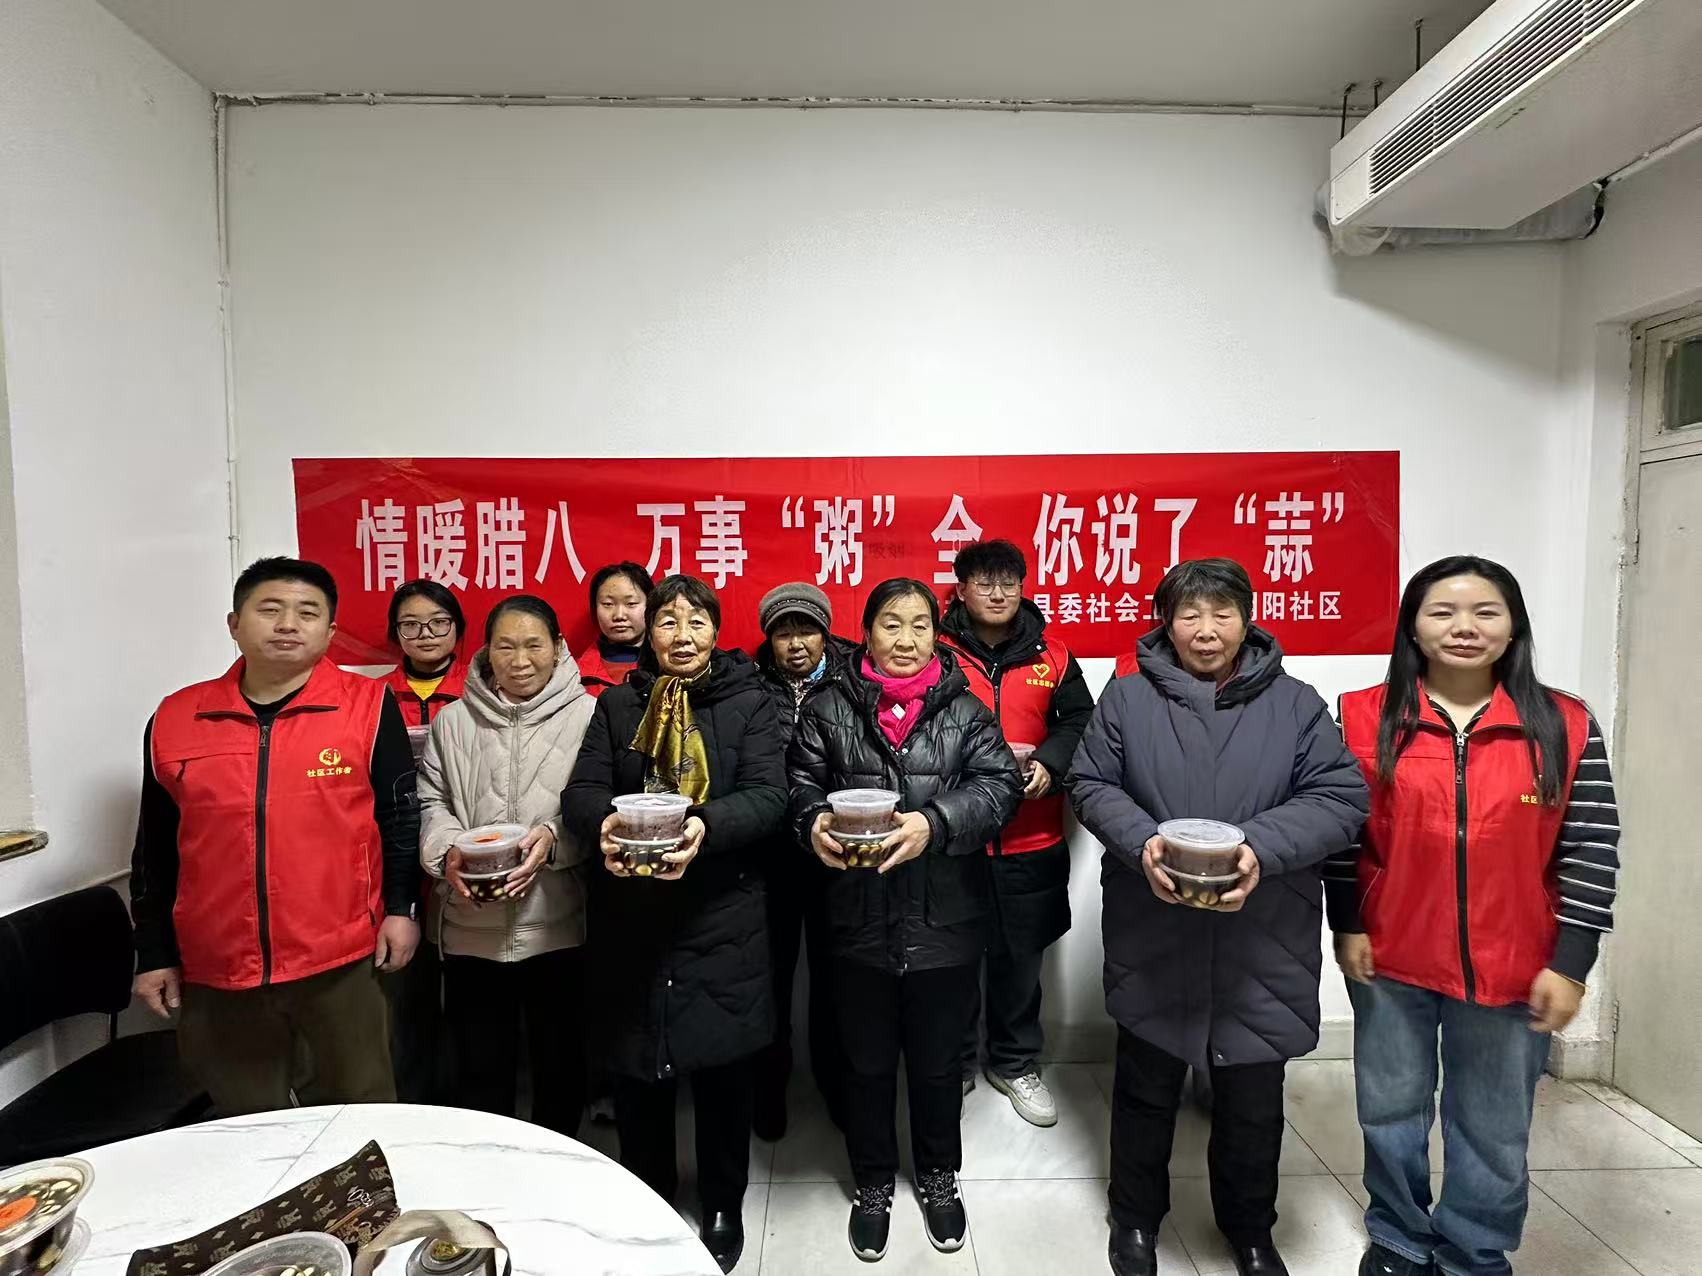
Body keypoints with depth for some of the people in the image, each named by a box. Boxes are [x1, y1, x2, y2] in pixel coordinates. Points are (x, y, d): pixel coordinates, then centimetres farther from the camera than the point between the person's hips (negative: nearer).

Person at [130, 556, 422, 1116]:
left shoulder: (368, 706, -5)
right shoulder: (174, 717, 4)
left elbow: (401, 815, -1)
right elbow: (155, 848, 10)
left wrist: (402, 906, -6)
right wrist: (154, 953, 11)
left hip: (341, 960, -2)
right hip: (216, 969, 3)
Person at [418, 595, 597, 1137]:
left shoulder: (586, 715, -5)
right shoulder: (454, 720, 5)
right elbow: (431, 801, 9)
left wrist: (555, 839, -20)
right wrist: (447, 852, -9)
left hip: (558, 924, -2)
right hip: (472, 926, 2)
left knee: (561, 1060, 14)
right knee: (480, 1062, 16)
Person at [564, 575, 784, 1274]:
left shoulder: (748, 703, 3)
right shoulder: (616, 705, 9)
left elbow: (767, 795, -9)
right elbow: (581, 790, 0)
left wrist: (704, 827, -28)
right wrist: (605, 823, -23)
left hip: (721, 917, -1)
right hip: (629, 919, 2)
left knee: (722, 1066, 8)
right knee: (635, 1069, 11)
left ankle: (723, 1207, 33)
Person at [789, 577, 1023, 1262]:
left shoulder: (966, 710, 1)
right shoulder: (826, 709, 2)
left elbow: (999, 784, -10)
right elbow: (801, 785, -1)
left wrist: (934, 823, -26)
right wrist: (814, 823, -23)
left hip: (946, 922, 0)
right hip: (859, 921, 0)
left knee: (938, 1061, 18)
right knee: (867, 1062, 16)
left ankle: (939, 1177, 44)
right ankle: (873, 1184, 40)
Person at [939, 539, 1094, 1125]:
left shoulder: (1051, 655, 4)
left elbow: (1080, 723, 8)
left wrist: (1049, 763, -11)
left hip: (1032, 840, 3)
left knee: (1020, 956, 16)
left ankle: (1015, 1062, 37)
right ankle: (952, 1062, 33)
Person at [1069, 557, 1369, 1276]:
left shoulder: (1294, 703, 0)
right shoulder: (1127, 698, 0)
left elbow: (1341, 797, -5)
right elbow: (1090, 784, 0)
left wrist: (1263, 848, -21)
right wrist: (1141, 842, -18)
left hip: (1262, 946, 1)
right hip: (1151, 940, 0)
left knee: (1254, 1102, 19)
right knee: (1146, 1089, 18)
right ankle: (1136, 1217, 43)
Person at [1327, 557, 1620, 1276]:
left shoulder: (1566, 727, -4)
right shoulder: (1365, 719, -5)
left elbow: (1591, 851, -3)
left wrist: (1569, 963, -5)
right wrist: (1347, 927, -3)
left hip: (1512, 968, 0)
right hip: (1391, 958, 0)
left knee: (1493, 1129, 15)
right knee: (1392, 1113, 16)